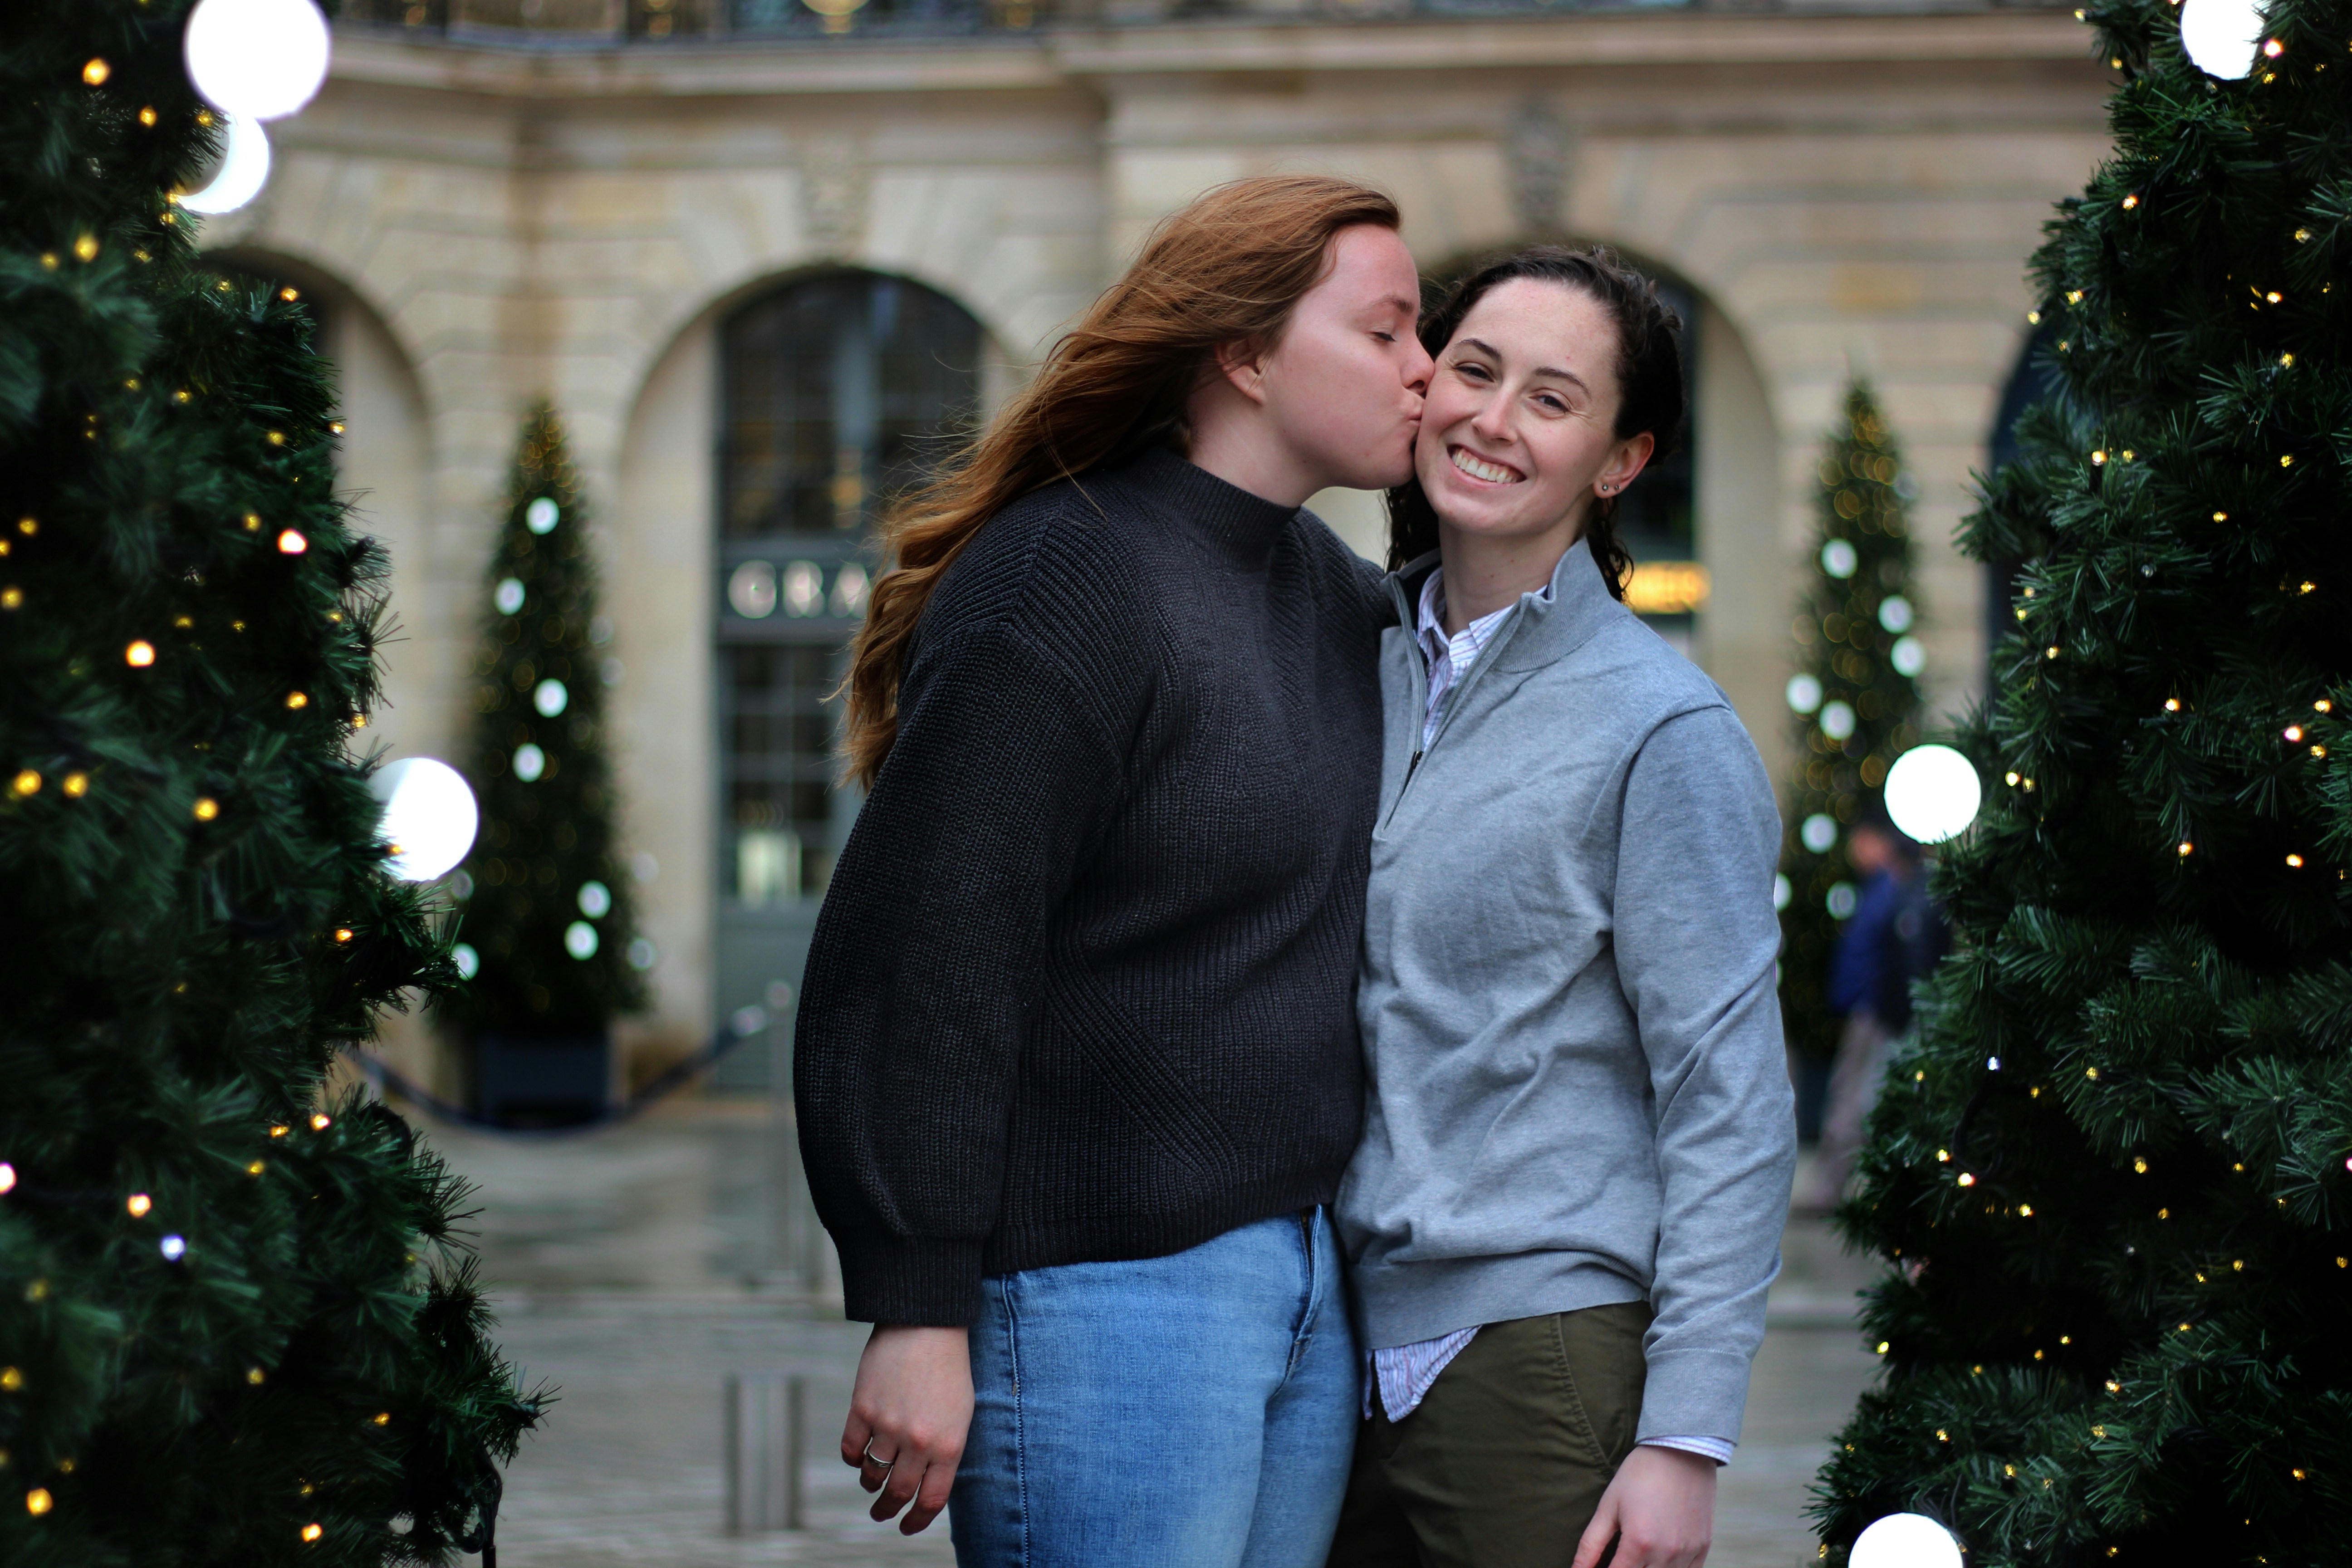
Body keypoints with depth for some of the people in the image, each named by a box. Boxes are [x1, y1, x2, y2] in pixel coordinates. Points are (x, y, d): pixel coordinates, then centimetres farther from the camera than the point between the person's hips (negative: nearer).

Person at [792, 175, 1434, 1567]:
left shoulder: (1342, 593, 13)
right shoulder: (1061, 586, -14)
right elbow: (922, 962, -18)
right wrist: (916, 1313, -20)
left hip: (1307, 1280, 9)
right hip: (1104, 1283, -8)